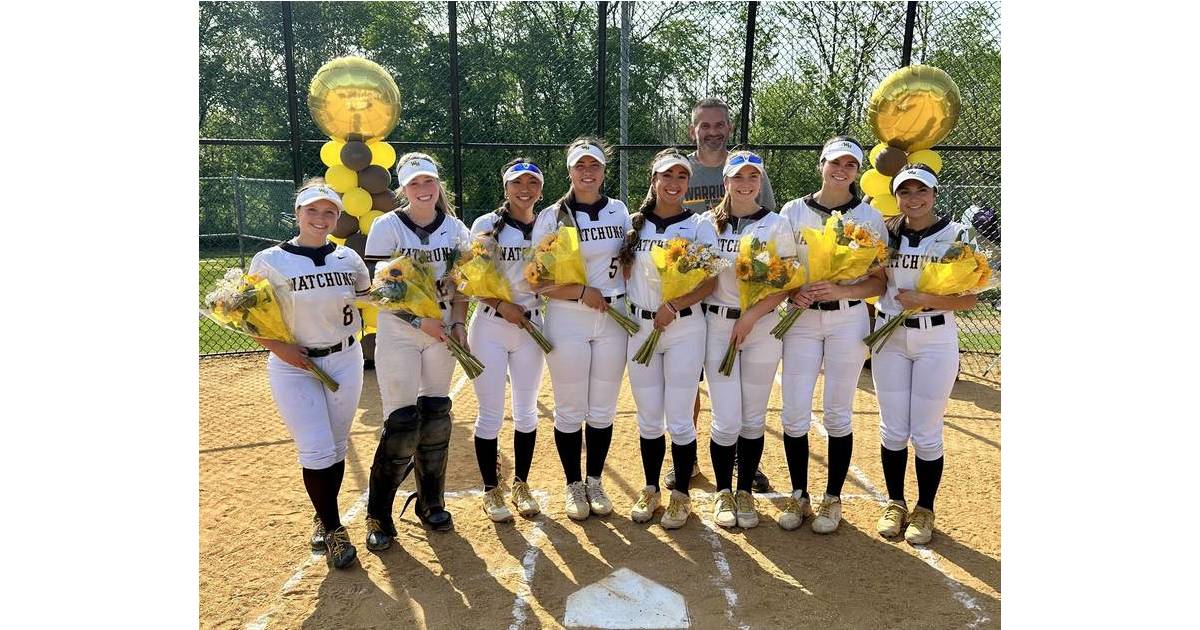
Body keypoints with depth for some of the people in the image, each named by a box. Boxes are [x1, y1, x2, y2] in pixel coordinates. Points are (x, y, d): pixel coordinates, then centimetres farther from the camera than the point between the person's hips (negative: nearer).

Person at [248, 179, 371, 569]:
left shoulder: (347, 258, 1)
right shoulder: (270, 261, -8)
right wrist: (279, 347, -14)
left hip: (345, 361, 3)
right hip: (293, 367, -3)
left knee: (336, 448, 12)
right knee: (317, 451, -5)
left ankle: (324, 519, 33)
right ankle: (333, 529, 12)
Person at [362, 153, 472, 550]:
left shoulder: (455, 229, 5)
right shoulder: (387, 227, -7)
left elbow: (460, 284, 9)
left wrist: (458, 323, -5)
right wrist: (419, 321, -17)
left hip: (442, 331, 4)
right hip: (398, 333, -4)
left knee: (436, 418, 8)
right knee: (402, 423, -7)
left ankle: (431, 503, 25)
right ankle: (378, 516, 10)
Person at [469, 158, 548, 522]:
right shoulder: (487, 225, -3)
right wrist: (501, 305, -18)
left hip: (531, 327, 3)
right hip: (490, 327, -3)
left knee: (526, 411, 11)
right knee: (491, 413, 1)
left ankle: (521, 485, 27)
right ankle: (491, 490, 18)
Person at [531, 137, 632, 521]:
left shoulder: (620, 212, 7)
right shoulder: (552, 216, -3)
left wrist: (631, 302, 1)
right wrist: (581, 292, -17)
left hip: (614, 319, 3)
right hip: (567, 320, -3)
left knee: (603, 409, 10)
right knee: (570, 410, 5)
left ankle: (595, 482, 26)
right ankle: (574, 485, 22)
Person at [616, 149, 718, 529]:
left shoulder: (700, 226, -1)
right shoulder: (634, 224, 8)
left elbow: (710, 282, -7)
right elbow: (623, 272, 12)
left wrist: (674, 306, -18)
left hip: (684, 330, -3)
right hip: (639, 329, 3)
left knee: (679, 420, 1)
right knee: (648, 419, 11)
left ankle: (681, 495, 19)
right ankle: (650, 490, 27)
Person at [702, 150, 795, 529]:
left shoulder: (776, 225, 1)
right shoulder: (709, 223, 5)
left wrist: (751, 316, -14)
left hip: (762, 328, 0)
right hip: (718, 325, 0)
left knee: (753, 418, 7)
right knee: (727, 420, -2)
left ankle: (745, 492, 24)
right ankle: (723, 493, 18)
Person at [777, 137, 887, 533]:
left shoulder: (869, 217, 0)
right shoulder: (794, 211, 3)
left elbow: (879, 281, -1)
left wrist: (840, 290, -17)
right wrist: (792, 292, -13)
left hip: (848, 320, -1)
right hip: (801, 320, 1)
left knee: (838, 415, 5)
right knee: (794, 414, 0)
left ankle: (833, 500, 21)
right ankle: (798, 495, 19)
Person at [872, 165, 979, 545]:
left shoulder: (957, 236, -5)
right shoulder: (886, 234, 3)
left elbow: (969, 299, -7)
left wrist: (926, 299, -21)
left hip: (935, 342, -2)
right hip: (889, 339, 3)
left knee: (926, 434, 3)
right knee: (892, 430, 9)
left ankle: (925, 510, 23)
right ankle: (895, 504, 27)